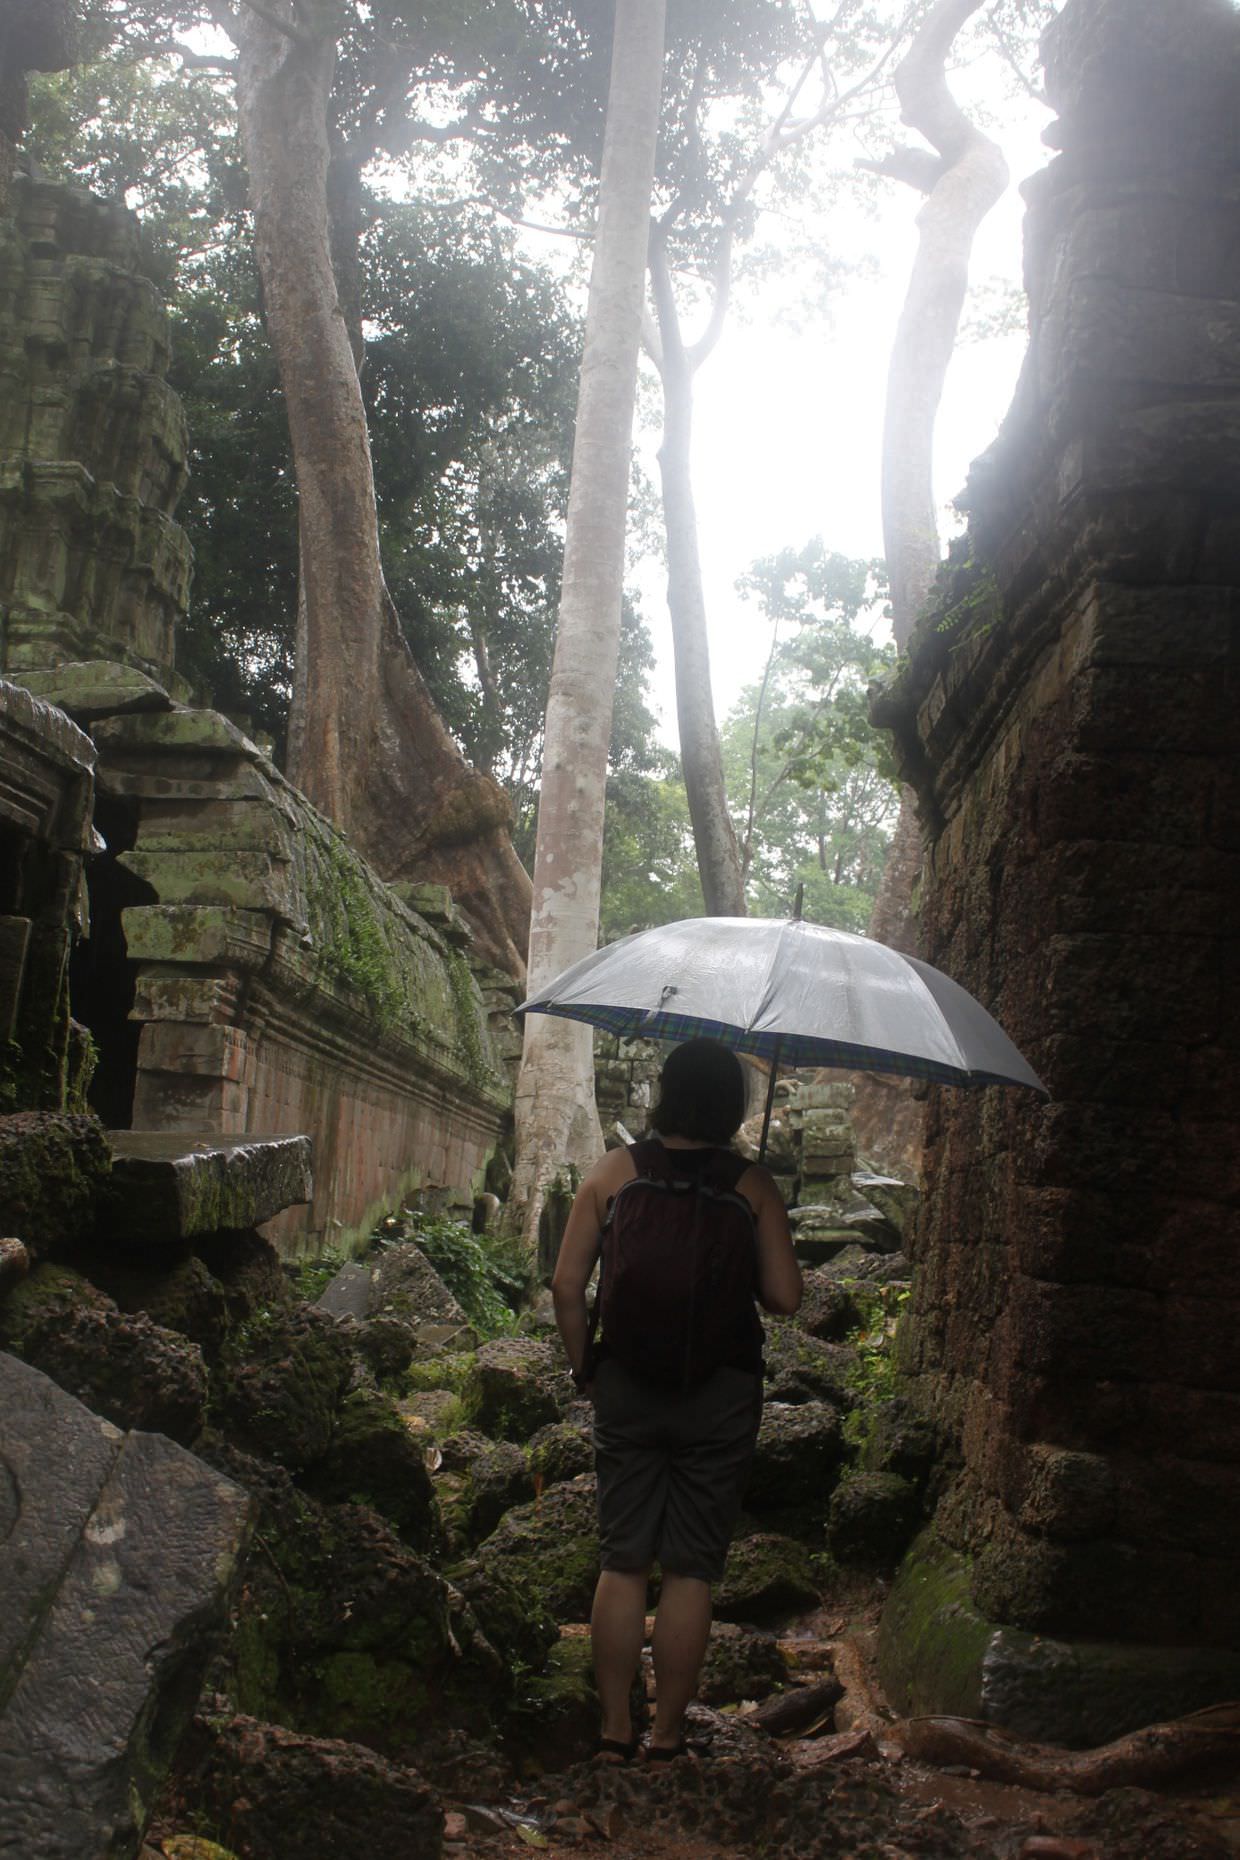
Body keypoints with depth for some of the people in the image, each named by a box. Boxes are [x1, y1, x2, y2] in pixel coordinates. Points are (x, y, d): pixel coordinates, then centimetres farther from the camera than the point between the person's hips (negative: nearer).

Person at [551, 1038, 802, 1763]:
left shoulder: (615, 1172, -1)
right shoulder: (753, 1185, -5)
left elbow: (567, 1285, -3)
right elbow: (785, 1297, -7)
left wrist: (586, 1365, 10)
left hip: (626, 1386, 1)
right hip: (721, 1395, -1)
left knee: (622, 1561, 11)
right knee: (692, 1569, 7)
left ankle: (617, 1729, 15)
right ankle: (667, 1733, 14)